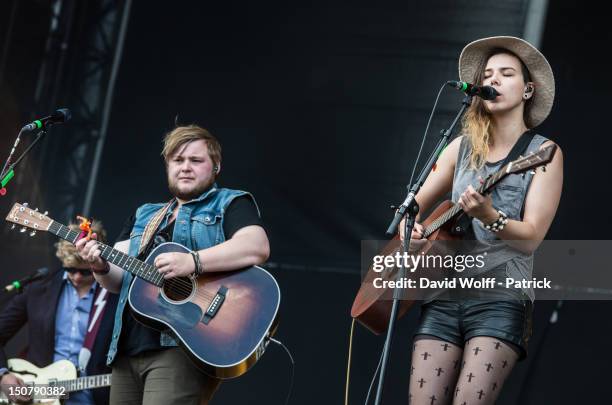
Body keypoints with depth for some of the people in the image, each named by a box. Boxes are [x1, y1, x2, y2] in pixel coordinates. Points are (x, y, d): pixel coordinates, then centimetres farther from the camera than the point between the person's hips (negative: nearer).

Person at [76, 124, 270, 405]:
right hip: (128, 348, 7)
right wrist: (101, 266, -5)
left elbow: (257, 247, -14)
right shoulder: (144, 216, 24)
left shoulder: (231, 204, 6)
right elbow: (119, 280, 19)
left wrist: (192, 262, -24)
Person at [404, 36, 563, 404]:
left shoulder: (544, 152, 1)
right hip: (444, 295, 4)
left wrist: (489, 217, -27)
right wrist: (408, 226, -1)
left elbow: (531, 238, -8)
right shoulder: (464, 147, 14)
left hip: (502, 299, -4)